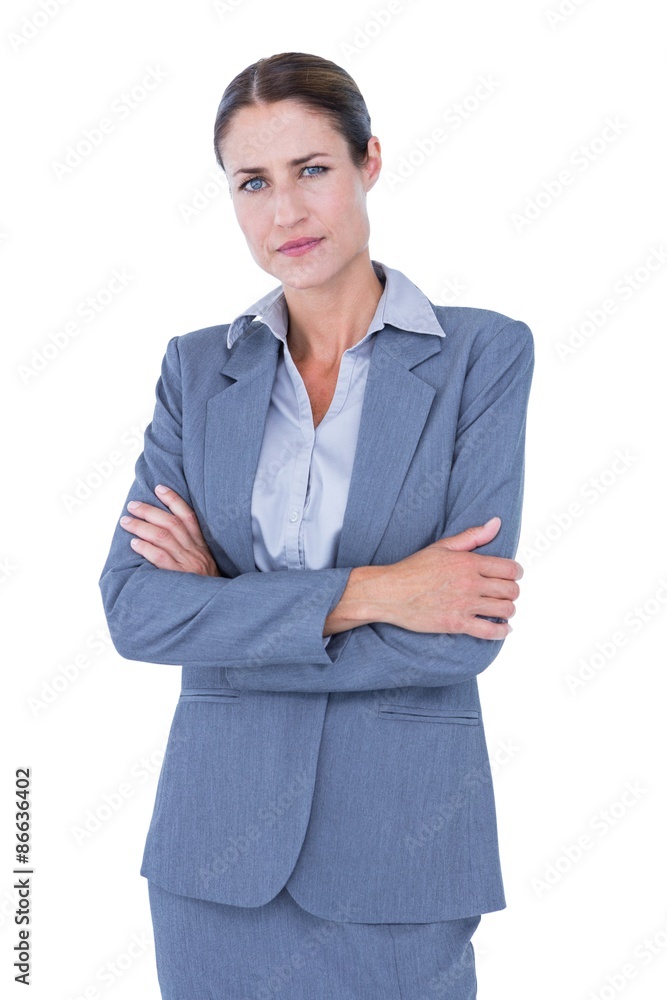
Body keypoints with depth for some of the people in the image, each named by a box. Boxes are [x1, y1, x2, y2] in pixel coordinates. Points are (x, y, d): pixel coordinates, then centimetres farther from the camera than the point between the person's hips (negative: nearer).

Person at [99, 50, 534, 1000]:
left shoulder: (485, 352, -5)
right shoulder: (196, 367, 4)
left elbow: (469, 632, -13)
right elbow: (132, 608, -7)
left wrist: (226, 607, -10)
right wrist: (361, 594, -17)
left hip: (400, 847, -2)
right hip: (218, 842, 3)